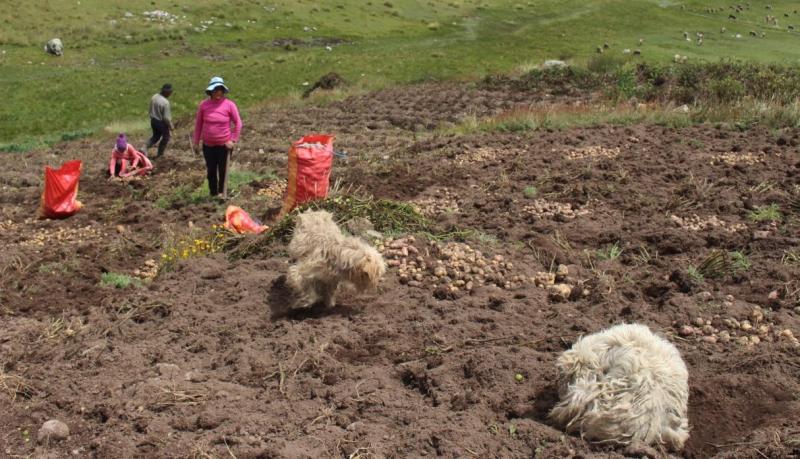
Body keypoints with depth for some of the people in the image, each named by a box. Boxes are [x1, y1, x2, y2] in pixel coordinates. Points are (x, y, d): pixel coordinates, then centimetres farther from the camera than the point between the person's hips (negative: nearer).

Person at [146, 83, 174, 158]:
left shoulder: (154, 97, -5)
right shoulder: (165, 102, -28)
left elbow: (151, 110, 8)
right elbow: (166, 117, -23)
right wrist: (171, 126, -9)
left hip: (153, 120, 7)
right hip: (162, 123, -7)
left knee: (155, 136, 26)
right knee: (165, 138, 18)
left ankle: (145, 148, 10)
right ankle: (159, 154, 28)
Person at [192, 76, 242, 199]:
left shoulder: (229, 104, -9)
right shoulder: (204, 105, -3)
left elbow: (238, 123, -3)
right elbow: (198, 124, 6)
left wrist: (233, 140, -8)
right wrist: (196, 141, 7)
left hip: (224, 145, -2)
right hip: (208, 145, 2)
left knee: (223, 170, 8)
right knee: (211, 171, 10)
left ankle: (222, 194, 24)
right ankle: (213, 193, 24)